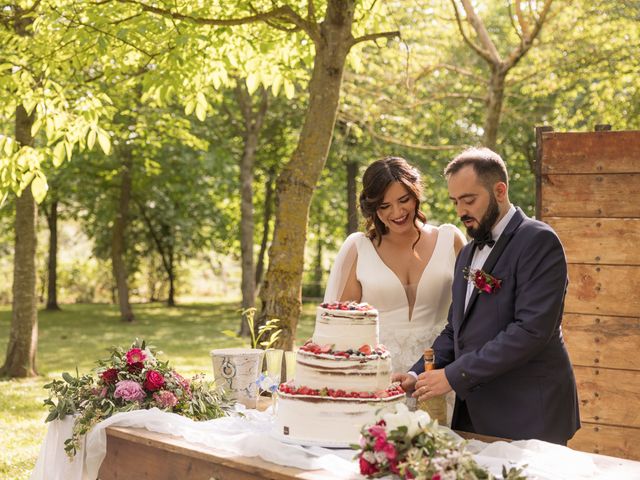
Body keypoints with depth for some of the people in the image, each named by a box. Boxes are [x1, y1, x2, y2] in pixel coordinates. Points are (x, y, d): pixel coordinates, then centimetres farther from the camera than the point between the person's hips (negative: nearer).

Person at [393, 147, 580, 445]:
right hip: (474, 414, 7)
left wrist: (454, 376, -19)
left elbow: (532, 329, -20)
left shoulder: (539, 241, -10)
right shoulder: (469, 253, 17)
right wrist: (418, 375, 1)